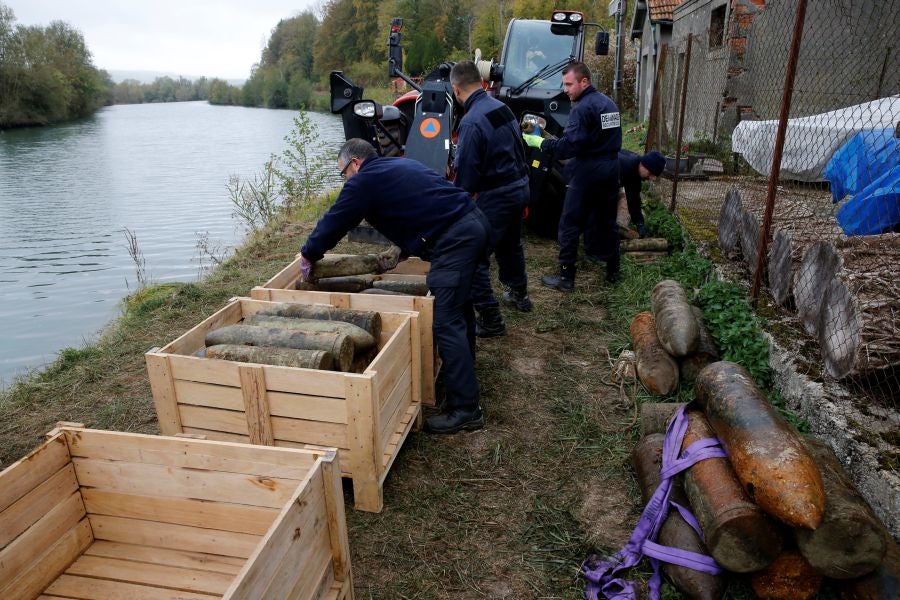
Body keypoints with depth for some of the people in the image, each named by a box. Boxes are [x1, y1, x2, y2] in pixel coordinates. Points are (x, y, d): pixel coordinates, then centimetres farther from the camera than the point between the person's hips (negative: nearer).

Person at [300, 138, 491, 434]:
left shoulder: (365, 179, -2)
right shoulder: (401, 165, 25)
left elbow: (335, 221, 5)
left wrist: (308, 255, 21)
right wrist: (399, 255, 31)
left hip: (453, 240, -10)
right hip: (475, 222, 10)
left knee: (447, 323, -10)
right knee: (459, 307, 25)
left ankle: (465, 409, -7)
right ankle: (463, 370, 44)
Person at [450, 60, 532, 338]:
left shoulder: (471, 122, -21)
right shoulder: (503, 107, 5)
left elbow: (467, 172, -19)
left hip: (496, 197, -9)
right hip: (519, 187, 9)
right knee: (510, 244, 28)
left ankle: (490, 320, 4)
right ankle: (519, 295, 47)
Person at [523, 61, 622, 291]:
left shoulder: (582, 108, -16)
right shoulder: (609, 103, 13)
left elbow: (569, 146, -23)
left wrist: (540, 142, -14)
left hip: (587, 173, -8)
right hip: (611, 169, 8)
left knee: (570, 226, 0)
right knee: (608, 222, 16)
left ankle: (566, 278, 3)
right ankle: (613, 271, 25)